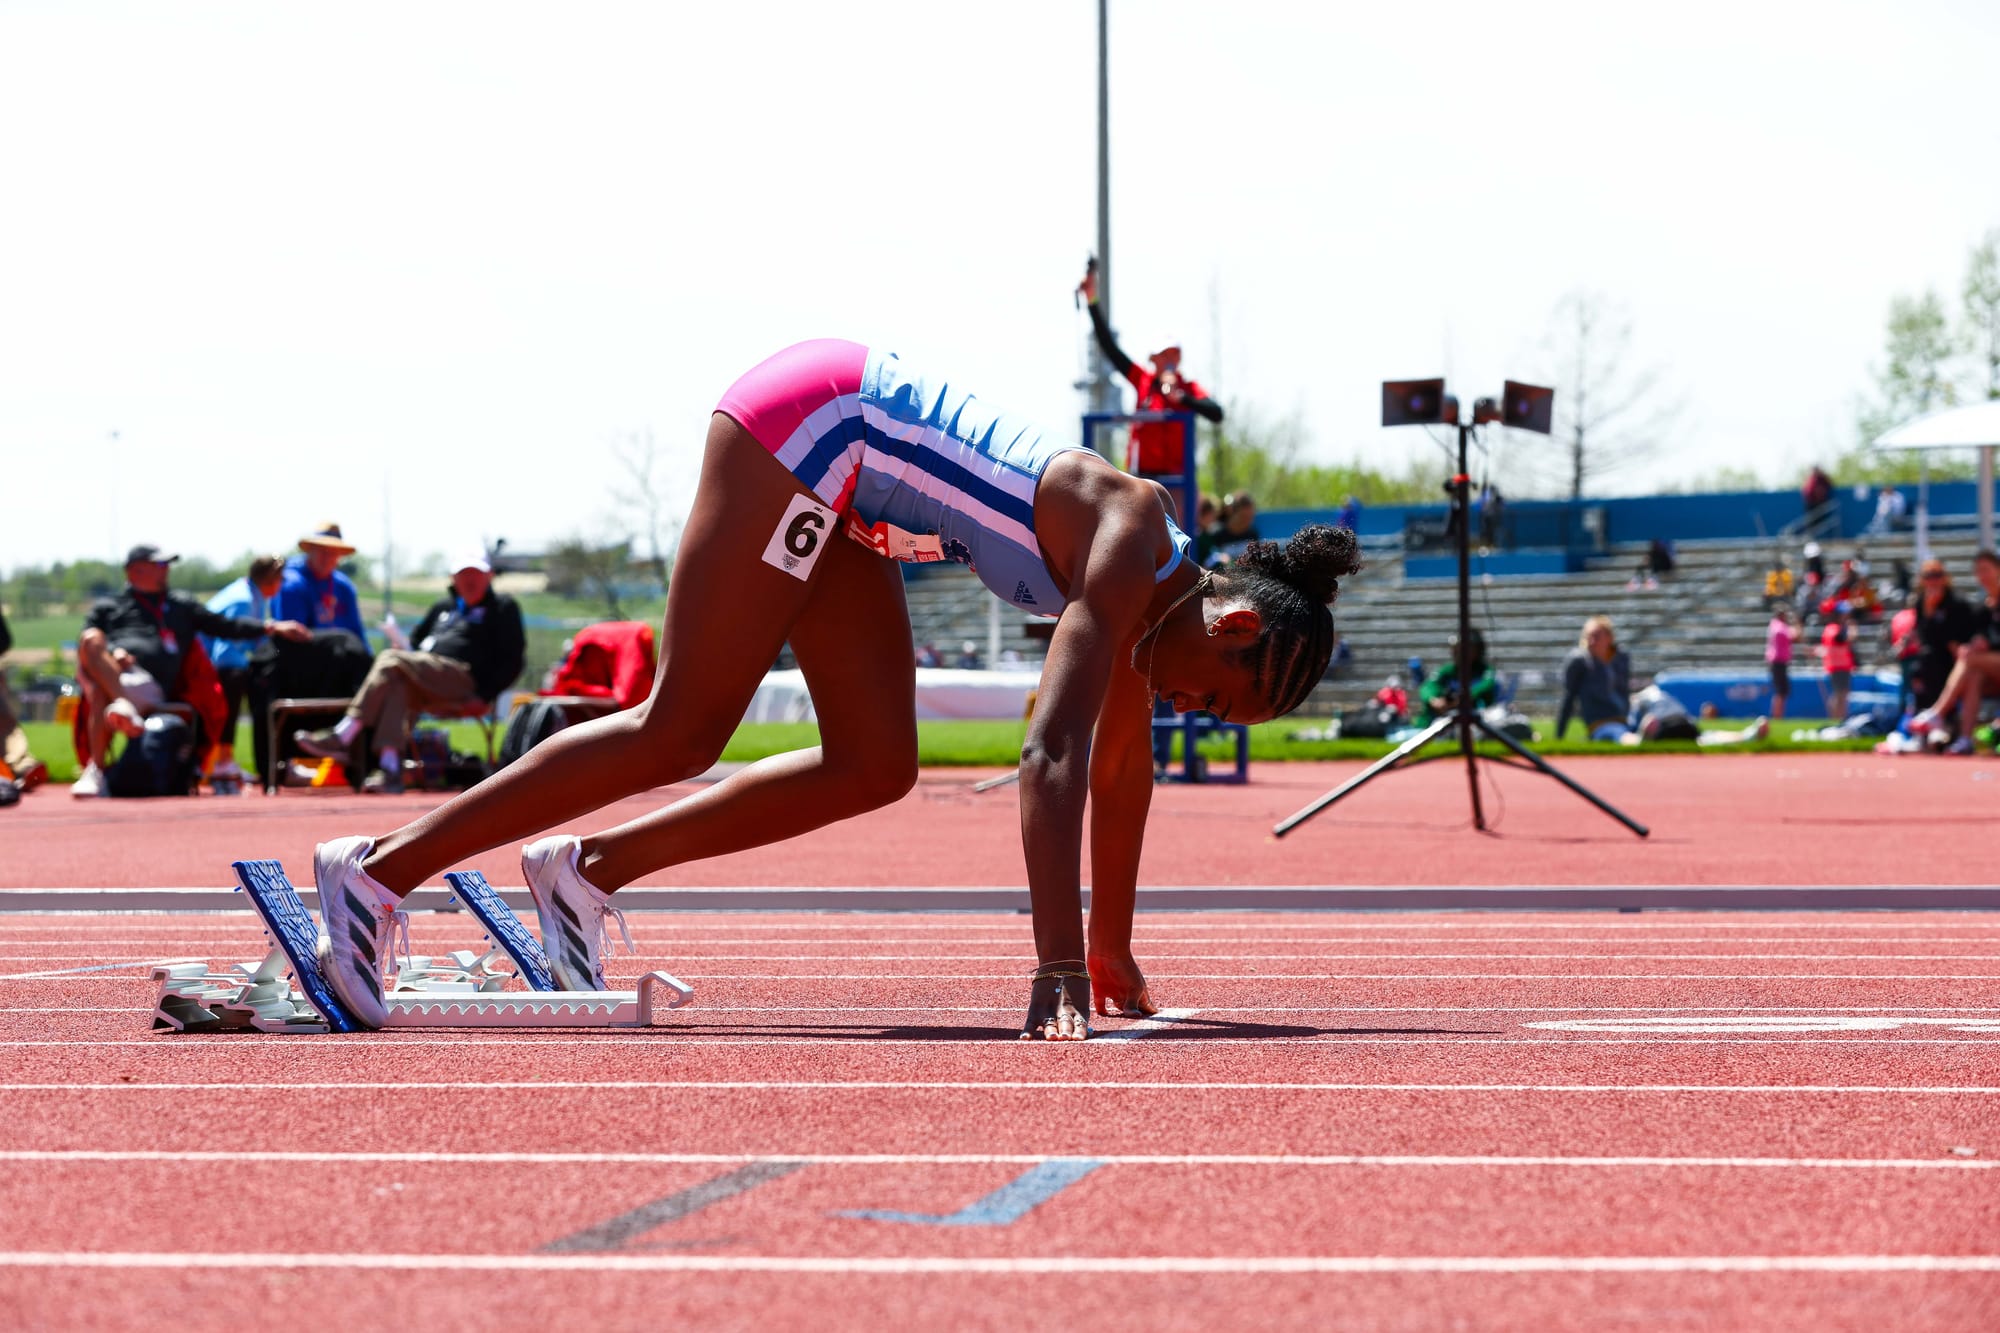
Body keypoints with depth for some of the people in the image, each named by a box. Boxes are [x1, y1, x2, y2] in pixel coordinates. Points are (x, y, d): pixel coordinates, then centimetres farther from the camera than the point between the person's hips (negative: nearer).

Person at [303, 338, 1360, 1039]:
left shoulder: (1152, 590, 4)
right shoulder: (1128, 548, -21)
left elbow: (1122, 769, 16)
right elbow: (1052, 757, -31)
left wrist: (1111, 959, 19)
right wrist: (1058, 972, -35)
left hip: (838, 475, 9)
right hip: (813, 424, -9)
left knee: (874, 769, 5)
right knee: (677, 735, -10)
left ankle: (588, 869, 7)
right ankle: (382, 868, -7)